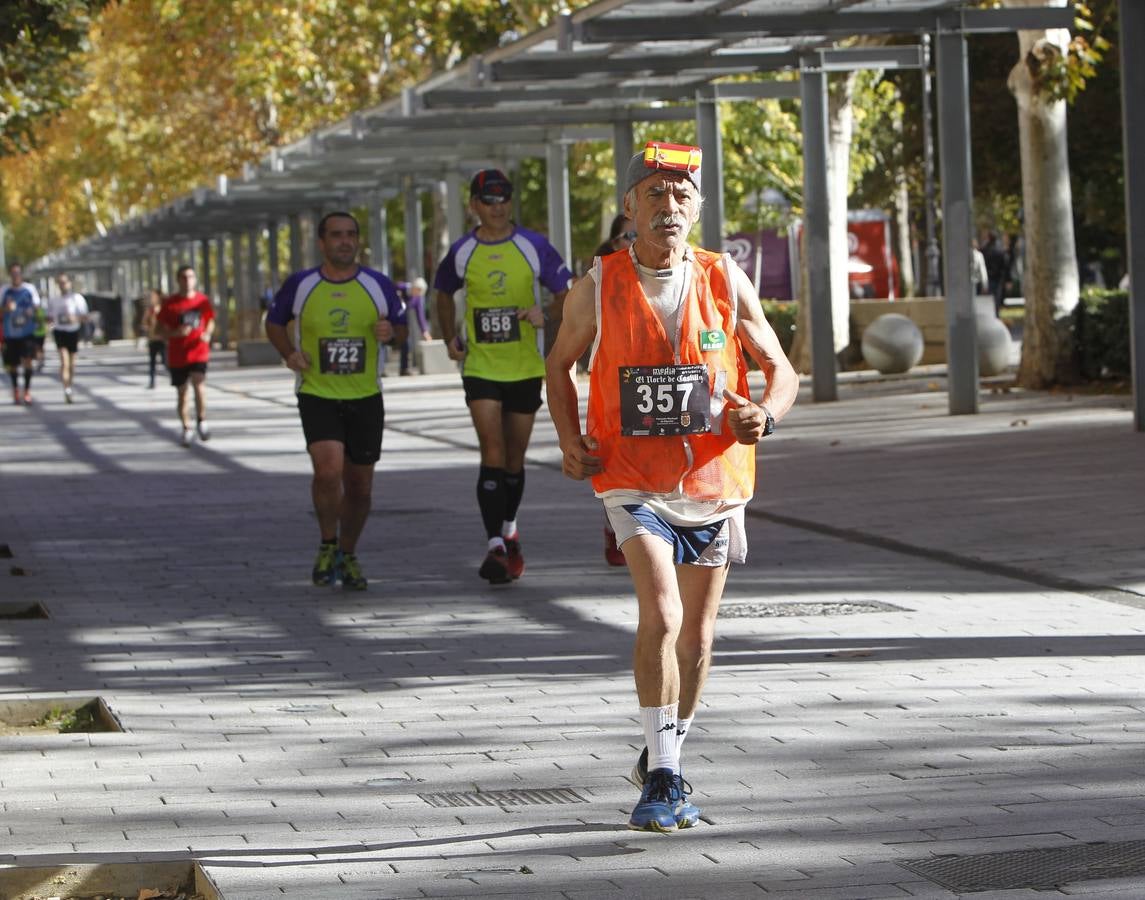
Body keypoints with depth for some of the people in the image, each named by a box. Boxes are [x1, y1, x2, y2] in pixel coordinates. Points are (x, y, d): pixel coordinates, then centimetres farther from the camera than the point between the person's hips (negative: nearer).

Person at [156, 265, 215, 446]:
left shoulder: (203, 301, 1)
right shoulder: (170, 303, -4)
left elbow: (210, 322, 15)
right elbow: (162, 330, -1)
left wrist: (207, 334, -6)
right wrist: (176, 333, -21)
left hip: (198, 353, 0)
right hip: (177, 356, 0)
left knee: (199, 384, -20)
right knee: (181, 393, 5)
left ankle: (201, 421, 1)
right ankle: (186, 429, 20)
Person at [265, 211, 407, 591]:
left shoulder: (378, 285, 1)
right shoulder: (299, 285, -2)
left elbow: (401, 327, 12)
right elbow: (274, 322, 13)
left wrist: (391, 332, -12)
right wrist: (289, 352, -6)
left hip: (365, 398, 2)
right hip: (317, 395, -2)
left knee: (359, 485, 7)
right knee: (328, 468, -23)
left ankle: (348, 556, 29)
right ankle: (328, 545, -1)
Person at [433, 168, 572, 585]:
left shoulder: (533, 246, -3)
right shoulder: (462, 253, 0)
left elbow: (565, 293, 1)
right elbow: (443, 293, 19)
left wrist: (546, 313, -19)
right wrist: (450, 338, 8)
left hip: (525, 368, 1)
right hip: (480, 367, -1)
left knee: (515, 458, 10)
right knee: (492, 454, -14)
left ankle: (509, 531, 32)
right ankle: (495, 546, -16)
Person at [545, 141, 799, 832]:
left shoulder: (726, 282, -1)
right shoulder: (599, 287, -3)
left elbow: (782, 370, 5)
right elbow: (560, 363, 13)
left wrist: (765, 414, -17)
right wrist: (571, 440, -2)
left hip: (714, 480, 2)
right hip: (635, 482, -2)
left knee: (697, 635, 12)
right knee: (661, 615, -21)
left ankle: (665, 760, 34)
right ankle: (662, 778, -14)